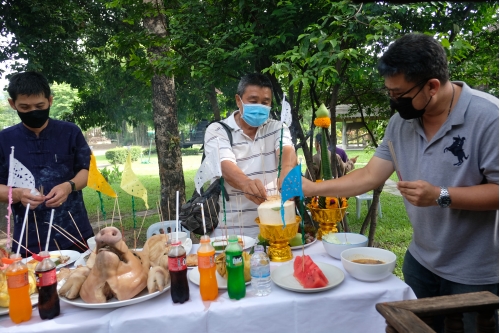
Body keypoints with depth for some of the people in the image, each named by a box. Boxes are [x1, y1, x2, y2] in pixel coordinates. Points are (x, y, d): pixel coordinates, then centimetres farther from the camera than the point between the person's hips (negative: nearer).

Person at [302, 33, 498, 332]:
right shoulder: (401, 121, -4)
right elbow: (370, 176, -4)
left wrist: (441, 196, -28)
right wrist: (312, 188, -10)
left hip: (475, 274, -5)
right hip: (420, 261, 5)